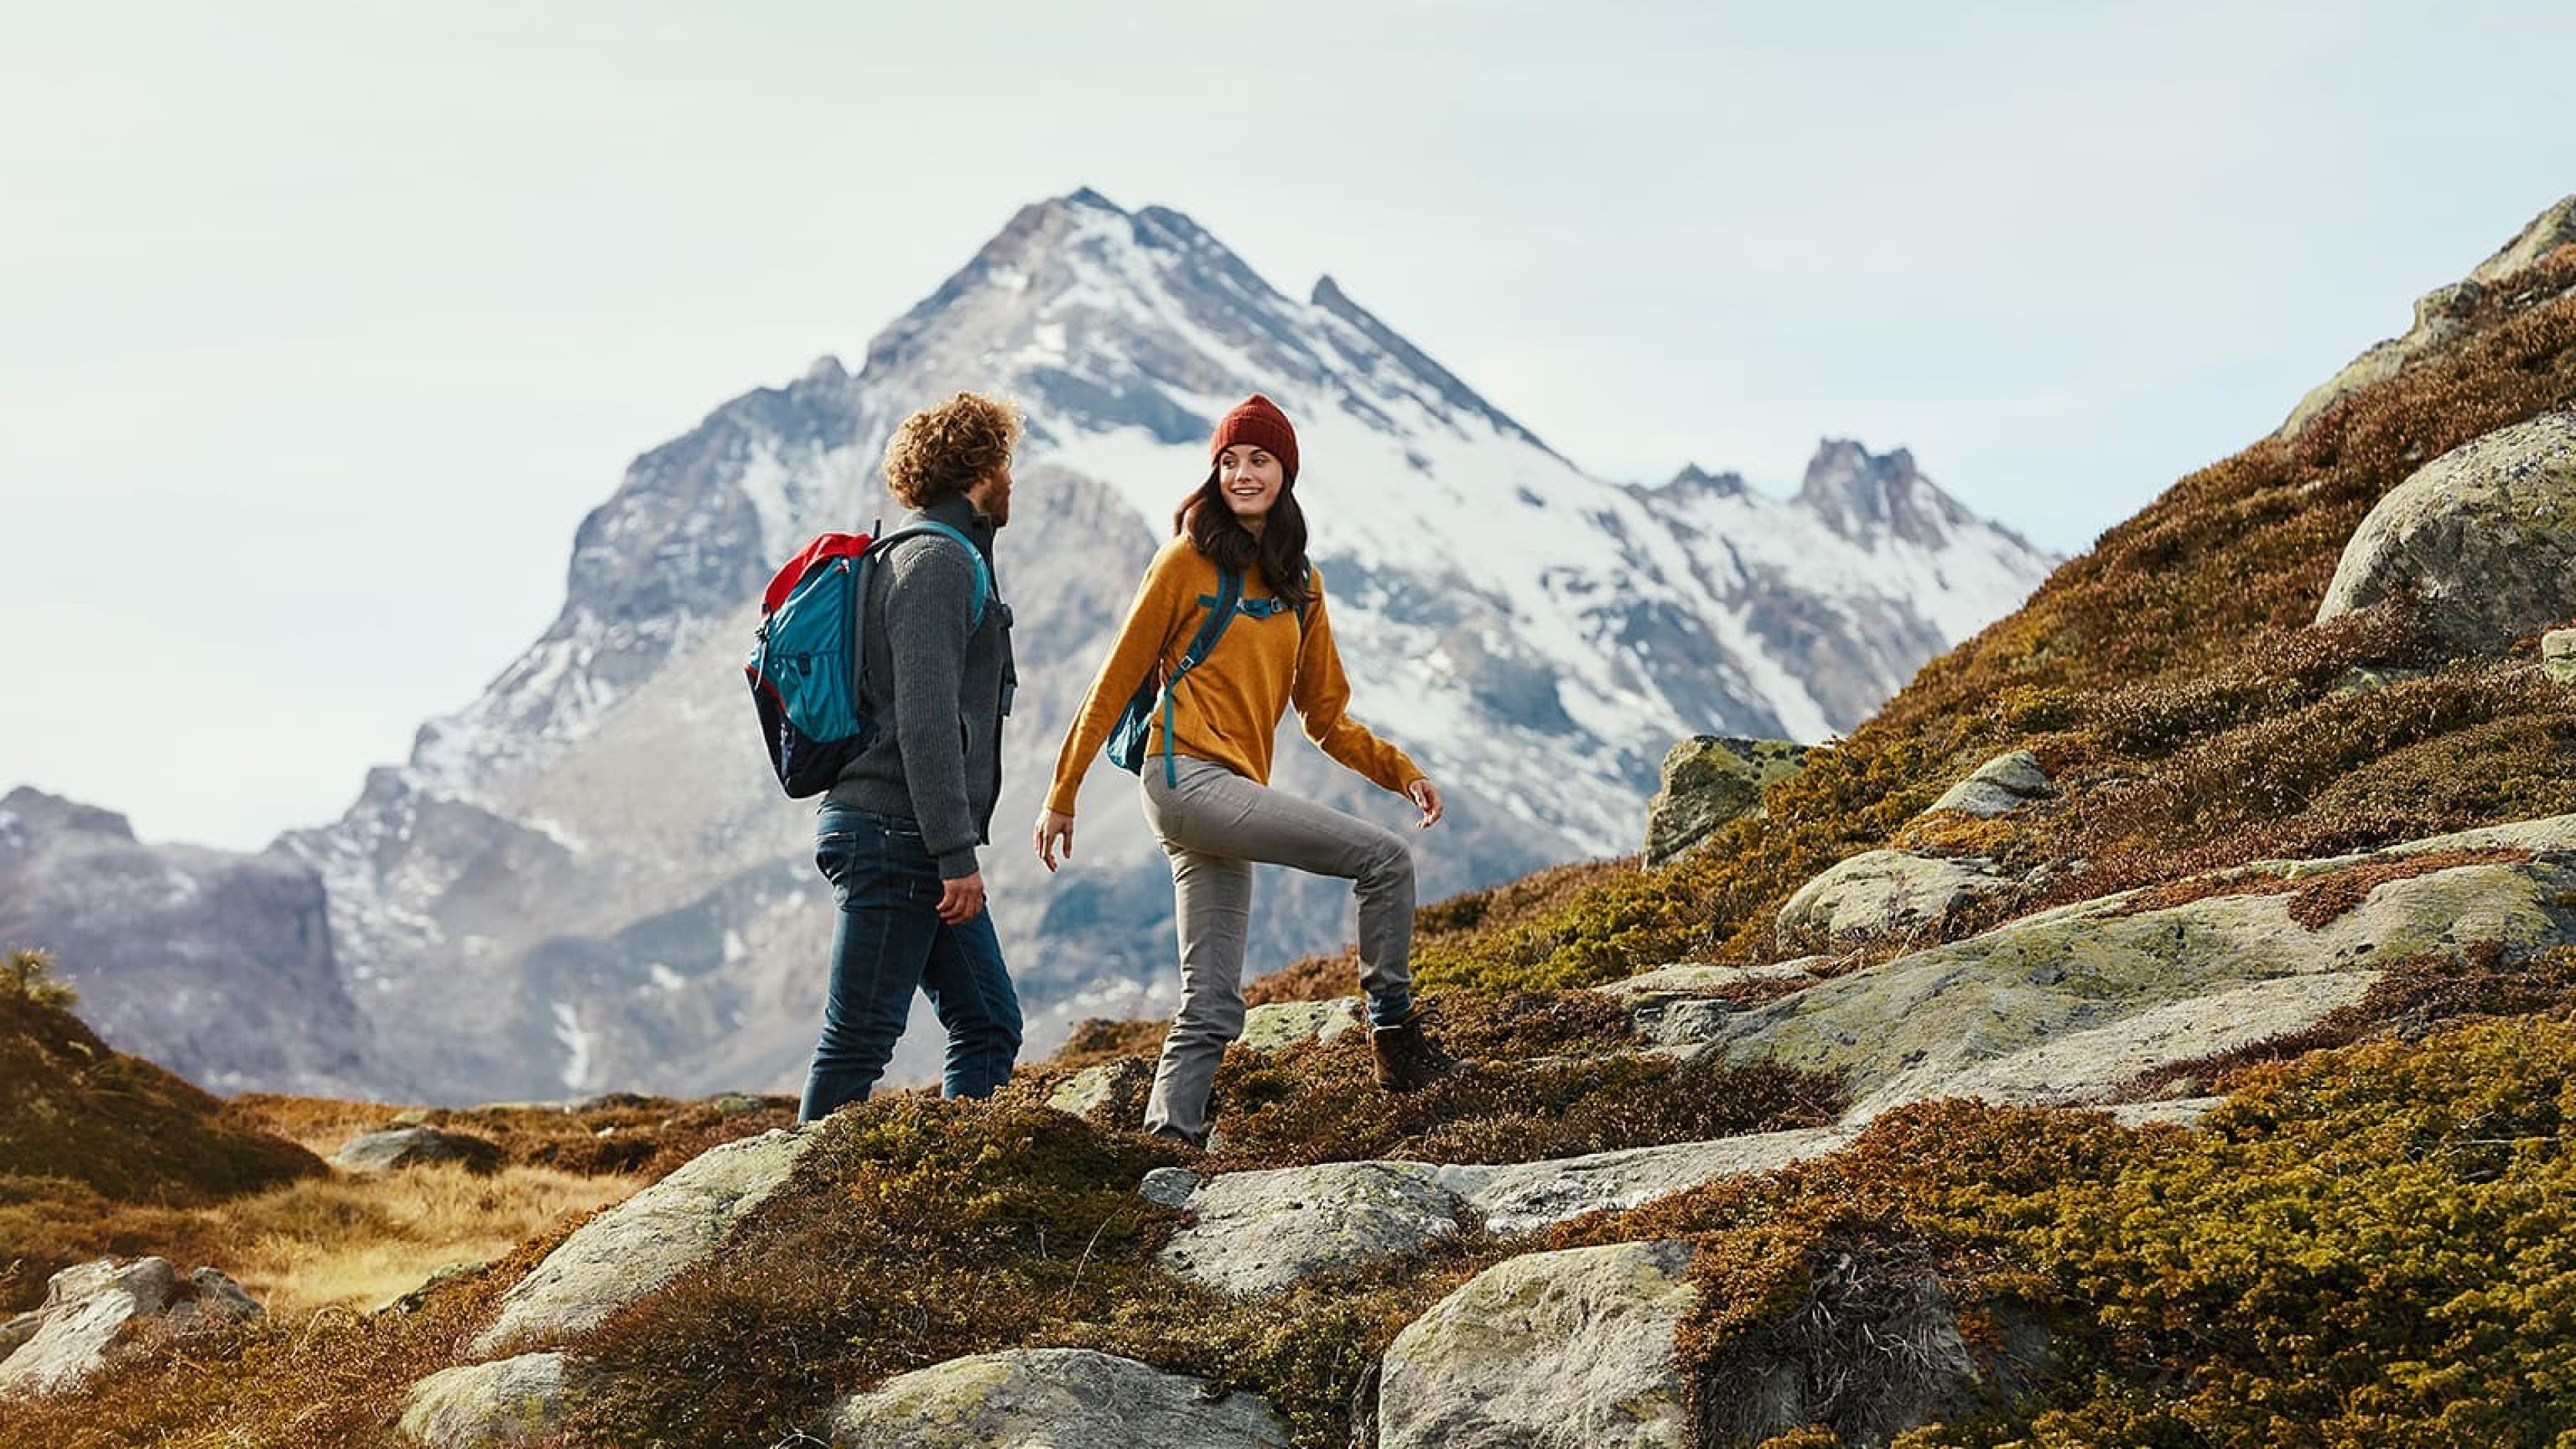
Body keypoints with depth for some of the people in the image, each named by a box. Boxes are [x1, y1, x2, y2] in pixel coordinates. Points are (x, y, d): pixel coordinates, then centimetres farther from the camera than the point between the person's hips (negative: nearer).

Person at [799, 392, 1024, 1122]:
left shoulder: (951, 558, 20)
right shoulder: (939, 561, -11)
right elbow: (925, 720, -20)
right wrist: (957, 855, -22)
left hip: (912, 844, 10)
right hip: (895, 839, -10)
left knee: (990, 1023, 8)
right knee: (859, 1040, -6)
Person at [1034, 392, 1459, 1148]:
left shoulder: (1299, 582, 18)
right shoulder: (1191, 560, 0)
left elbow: (1326, 716, 20)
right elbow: (1116, 681, 1)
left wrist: (1400, 771, 5)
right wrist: (1063, 795, 0)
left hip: (1235, 790, 7)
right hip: (1189, 776, -7)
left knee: (1213, 1008, 3)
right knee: (1385, 857, -15)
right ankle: (1396, 1036, -6)